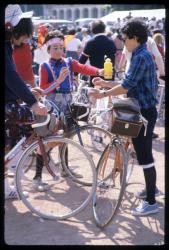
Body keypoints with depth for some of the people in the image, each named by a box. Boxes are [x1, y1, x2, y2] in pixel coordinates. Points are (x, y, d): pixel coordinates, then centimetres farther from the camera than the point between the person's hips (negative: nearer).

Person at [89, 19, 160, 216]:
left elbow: (127, 86, -23)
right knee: (143, 152, 20)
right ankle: (151, 188, 36)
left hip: (144, 112, -10)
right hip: (141, 111, 10)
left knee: (144, 155, -5)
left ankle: (151, 202, 1)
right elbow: (128, 84, 17)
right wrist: (105, 83, 15)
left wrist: (103, 94, -15)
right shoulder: (140, 56, 13)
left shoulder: (141, 57, -19)